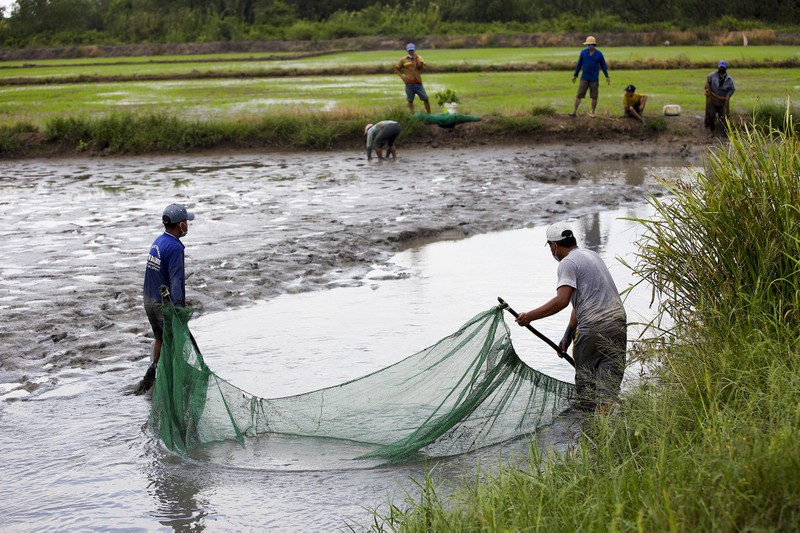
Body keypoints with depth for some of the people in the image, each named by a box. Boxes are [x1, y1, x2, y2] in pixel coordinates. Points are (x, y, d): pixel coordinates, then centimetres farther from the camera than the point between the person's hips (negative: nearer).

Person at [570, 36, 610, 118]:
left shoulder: (599, 54, -4)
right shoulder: (583, 52, 0)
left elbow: (603, 65, 3)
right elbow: (579, 64, 7)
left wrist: (607, 76, -1)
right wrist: (575, 75, 9)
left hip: (594, 79, -1)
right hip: (584, 78, 1)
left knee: (594, 96, 4)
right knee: (579, 95, -4)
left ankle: (593, 112, 15)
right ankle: (574, 111, -5)